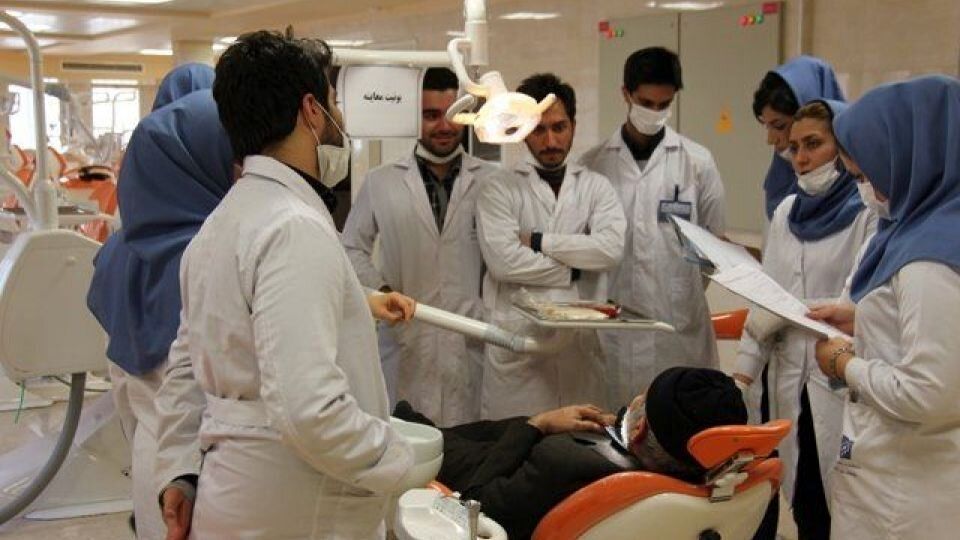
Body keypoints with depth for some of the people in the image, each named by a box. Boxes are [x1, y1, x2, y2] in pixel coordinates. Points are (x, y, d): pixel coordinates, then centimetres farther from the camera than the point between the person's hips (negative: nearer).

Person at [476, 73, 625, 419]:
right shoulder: (500, 190, 2)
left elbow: (611, 248, -6)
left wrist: (539, 241, -6)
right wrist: (573, 270, -4)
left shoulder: (596, 187, 11)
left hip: (583, 338, 2)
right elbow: (503, 260, -12)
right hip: (518, 339, -2)